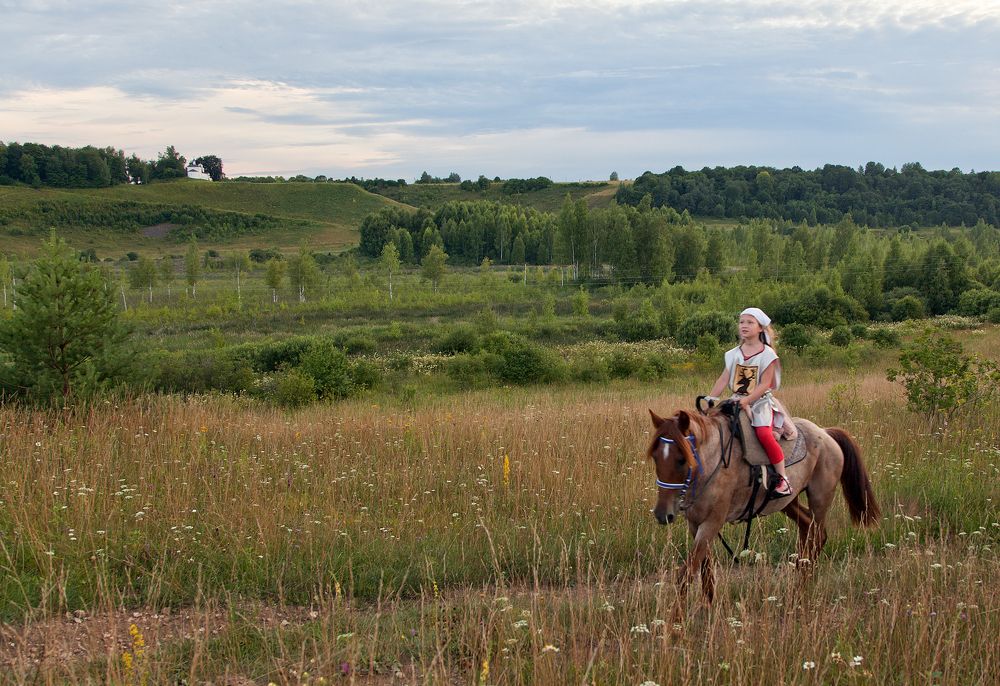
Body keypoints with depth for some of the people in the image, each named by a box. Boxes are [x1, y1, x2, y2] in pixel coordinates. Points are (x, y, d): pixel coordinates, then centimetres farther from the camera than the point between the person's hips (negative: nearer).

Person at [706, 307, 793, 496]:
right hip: (737, 403, 5)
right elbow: (723, 380, 7)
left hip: (760, 402, -5)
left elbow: (764, 384, -12)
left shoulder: (767, 354, -4)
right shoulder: (734, 354, 11)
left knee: (764, 433, -28)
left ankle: (783, 479, -20)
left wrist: (746, 400, -22)